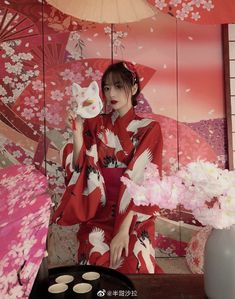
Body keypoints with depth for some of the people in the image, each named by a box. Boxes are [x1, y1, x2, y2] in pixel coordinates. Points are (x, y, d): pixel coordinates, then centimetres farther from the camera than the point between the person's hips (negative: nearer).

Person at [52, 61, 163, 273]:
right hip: (98, 213, 2)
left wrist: (123, 230, -20)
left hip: (135, 218, -1)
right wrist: (78, 134, -15)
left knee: (134, 268, -22)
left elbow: (145, 183, -12)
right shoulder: (95, 125, 5)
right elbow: (79, 172, -1)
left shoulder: (149, 129, -3)